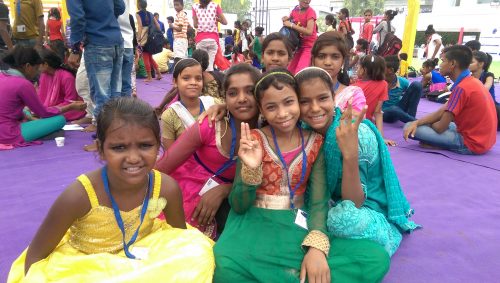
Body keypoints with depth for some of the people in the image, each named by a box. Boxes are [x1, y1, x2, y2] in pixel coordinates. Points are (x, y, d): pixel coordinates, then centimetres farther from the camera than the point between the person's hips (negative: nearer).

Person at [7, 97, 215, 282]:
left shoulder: (167, 188, -21)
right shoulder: (80, 195, -28)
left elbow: (180, 237, -2)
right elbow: (36, 255, -13)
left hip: (141, 261, 3)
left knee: (197, 252, -15)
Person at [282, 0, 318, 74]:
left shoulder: (311, 11, -14)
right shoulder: (295, 10, 4)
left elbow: (309, 31, -26)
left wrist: (291, 25, -23)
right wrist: (286, 20, -4)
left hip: (310, 46, -7)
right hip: (299, 45, 7)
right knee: (289, 71, 8)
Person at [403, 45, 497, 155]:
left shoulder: (462, 88, -21)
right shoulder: (471, 82, 10)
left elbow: (441, 127, -18)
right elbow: (441, 111, 5)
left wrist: (429, 124, 6)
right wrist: (416, 122, -10)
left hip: (470, 143, -10)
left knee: (409, 127, -17)